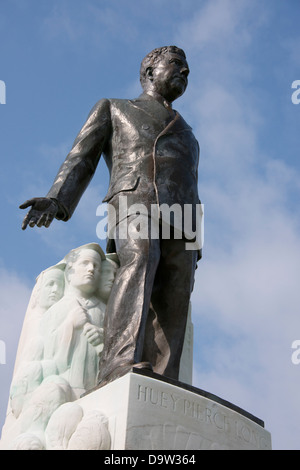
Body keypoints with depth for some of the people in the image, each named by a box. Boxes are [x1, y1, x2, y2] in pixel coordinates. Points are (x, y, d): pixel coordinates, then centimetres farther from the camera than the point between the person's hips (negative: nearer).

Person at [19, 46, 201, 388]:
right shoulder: (111, 109, 28)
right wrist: (55, 201, -8)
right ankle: (120, 369, -54)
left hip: (178, 229, 5)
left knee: (167, 325, -16)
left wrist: (193, 255, 14)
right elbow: (81, 160, 13)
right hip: (132, 205, -5)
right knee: (141, 260, -37)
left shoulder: (186, 136, 40)